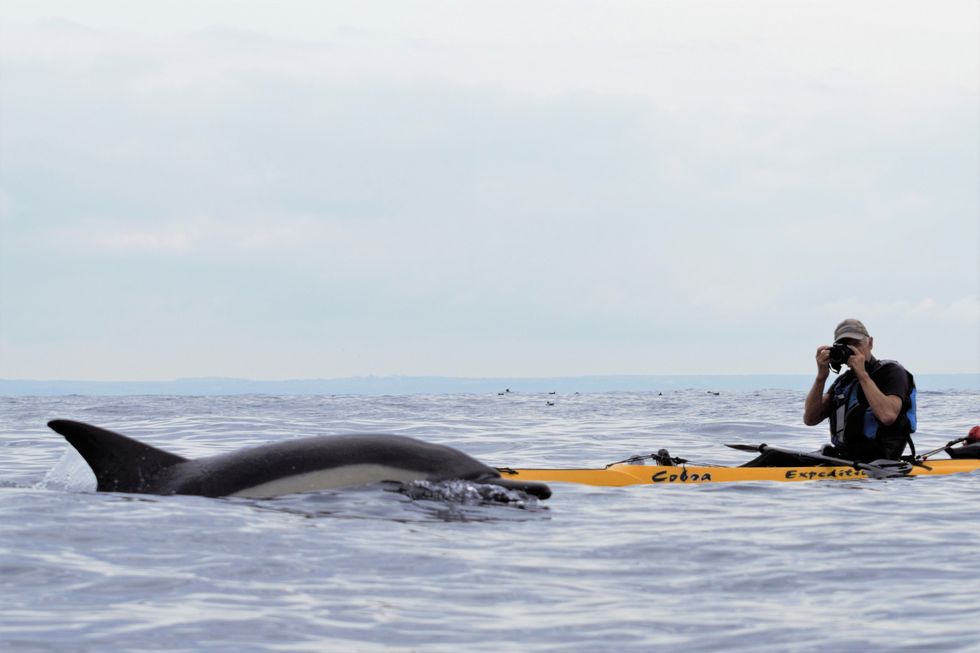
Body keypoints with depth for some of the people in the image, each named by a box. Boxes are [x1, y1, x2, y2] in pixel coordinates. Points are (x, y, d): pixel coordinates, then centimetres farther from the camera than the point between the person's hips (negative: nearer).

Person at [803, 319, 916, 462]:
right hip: (842, 458, 7)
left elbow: (888, 416, -21)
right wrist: (821, 377, -4)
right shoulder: (843, 381, 18)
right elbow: (810, 419, 7)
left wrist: (862, 374, -14)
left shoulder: (892, 372, -1)